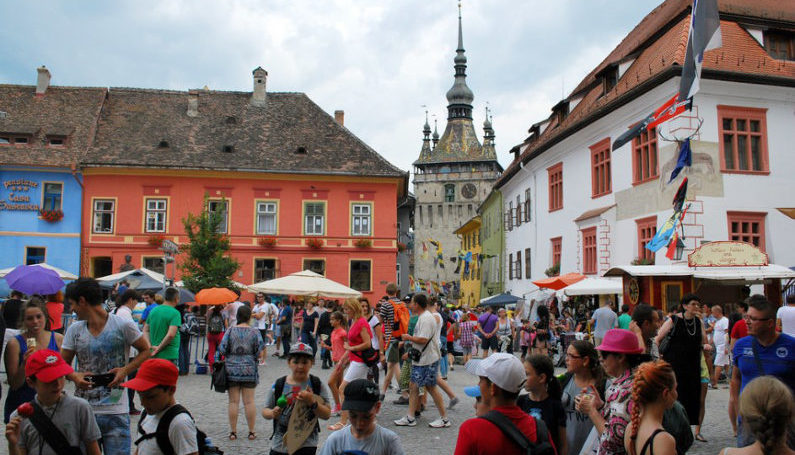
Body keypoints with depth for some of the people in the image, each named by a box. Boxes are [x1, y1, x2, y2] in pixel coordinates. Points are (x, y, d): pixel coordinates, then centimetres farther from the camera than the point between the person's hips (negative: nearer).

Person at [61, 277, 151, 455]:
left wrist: (125, 370, -13)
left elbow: (145, 351, 3)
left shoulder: (123, 325, -6)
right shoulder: (74, 330, 6)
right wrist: (74, 376, -11)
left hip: (115, 413, -4)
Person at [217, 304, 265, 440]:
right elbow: (260, 351, -5)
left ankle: (233, 432, 9)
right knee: (249, 401, 5)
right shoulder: (255, 332, -3)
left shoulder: (230, 331, -3)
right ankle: (252, 432, 10)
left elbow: (222, 349, -5)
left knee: (233, 402, 6)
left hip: (232, 369, 0)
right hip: (249, 370, 0)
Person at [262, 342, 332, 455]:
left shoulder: (317, 385, -5)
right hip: (280, 445, 3)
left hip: (306, 445, -2)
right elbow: (265, 411, 5)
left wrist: (312, 402, -25)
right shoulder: (278, 385, -2)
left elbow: (327, 415, -9)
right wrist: (272, 413, -17)